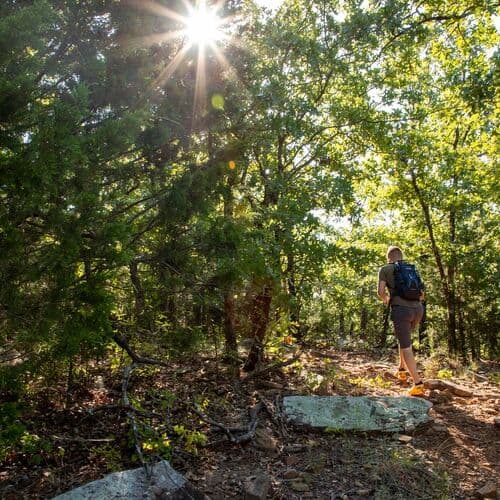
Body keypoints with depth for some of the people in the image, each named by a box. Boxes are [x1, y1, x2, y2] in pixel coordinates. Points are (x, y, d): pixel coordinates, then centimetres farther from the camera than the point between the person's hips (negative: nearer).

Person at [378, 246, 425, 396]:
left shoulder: (385, 269, 7)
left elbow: (381, 291, -5)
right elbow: (421, 295, 19)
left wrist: (385, 299, 17)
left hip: (401, 309, -5)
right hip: (417, 309, 5)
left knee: (406, 347, -1)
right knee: (405, 337, 30)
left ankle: (418, 384, -7)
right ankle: (402, 370, 33)